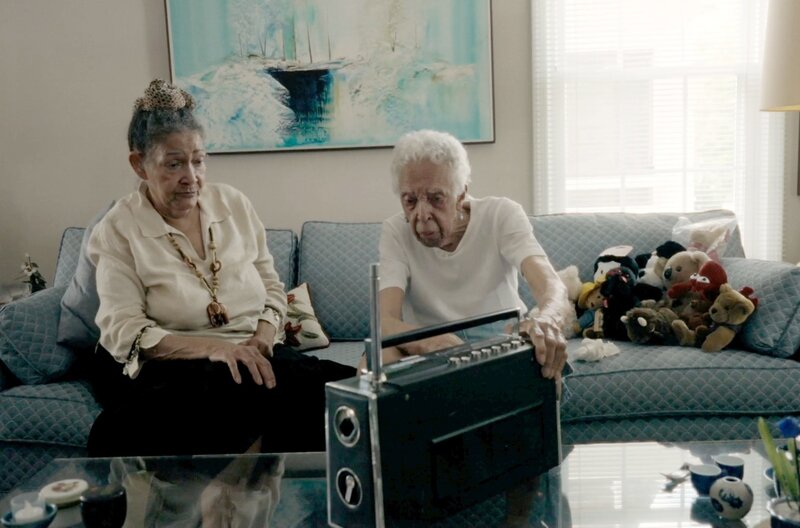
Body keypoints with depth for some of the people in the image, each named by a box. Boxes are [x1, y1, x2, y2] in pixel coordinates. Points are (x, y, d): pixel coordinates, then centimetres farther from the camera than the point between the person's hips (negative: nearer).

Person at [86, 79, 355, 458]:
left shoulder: (234, 204, 10)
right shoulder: (118, 231, -2)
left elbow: (272, 288, 14)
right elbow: (123, 331, -10)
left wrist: (263, 339, -8)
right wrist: (212, 347, -25)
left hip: (252, 354, 5)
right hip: (172, 367, -5)